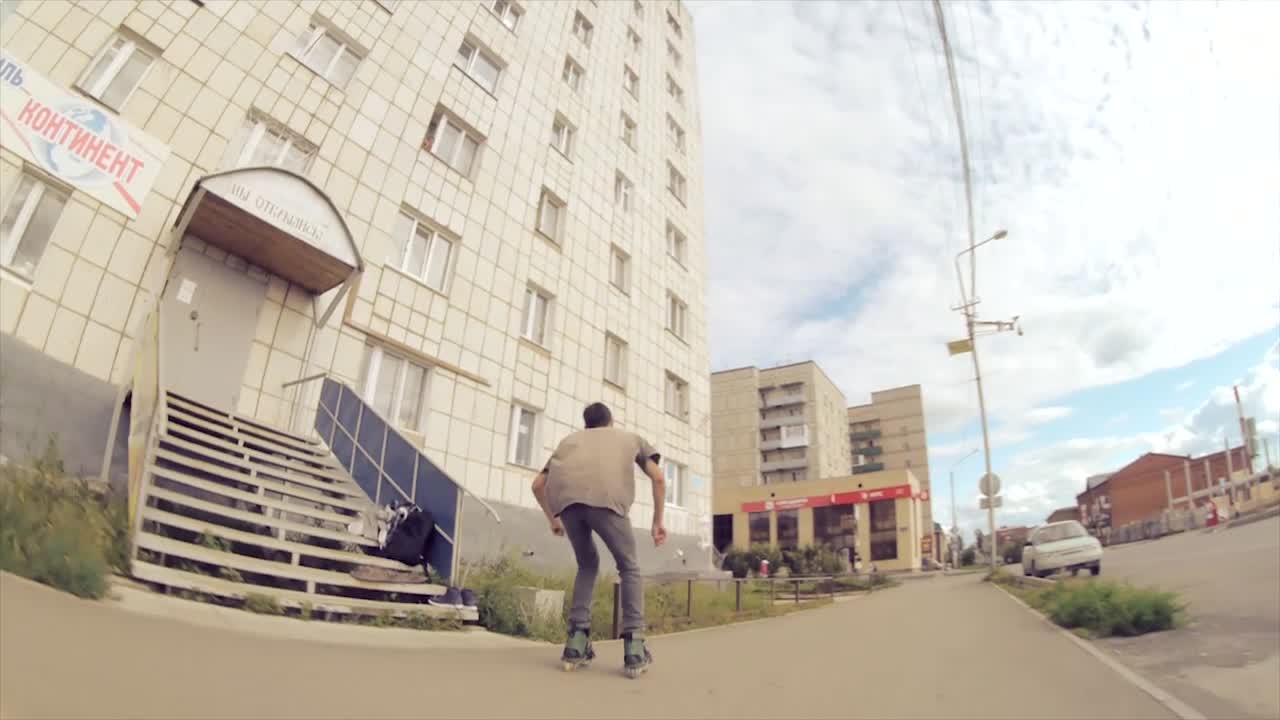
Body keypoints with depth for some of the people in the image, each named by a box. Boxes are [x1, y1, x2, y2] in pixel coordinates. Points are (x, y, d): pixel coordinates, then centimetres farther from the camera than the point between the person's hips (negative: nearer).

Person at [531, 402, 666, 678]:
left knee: (587, 565, 24)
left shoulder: (569, 440, 41)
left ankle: (576, 642, 14)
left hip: (564, 498, 3)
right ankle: (634, 646, 7)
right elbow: (658, 478, 26)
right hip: (605, 498, -2)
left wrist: (552, 519, 52)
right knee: (629, 567, 17)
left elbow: (538, 484, 39)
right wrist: (657, 521, 31)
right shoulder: (631, 437, 37)